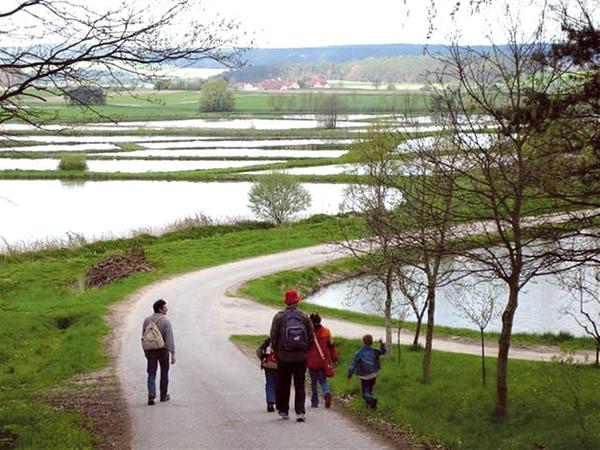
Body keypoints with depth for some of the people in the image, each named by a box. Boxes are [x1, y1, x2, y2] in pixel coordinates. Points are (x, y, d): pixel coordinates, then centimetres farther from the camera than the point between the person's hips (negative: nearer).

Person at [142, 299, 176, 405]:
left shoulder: (147, 320, 2)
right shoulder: (165, 321, -13)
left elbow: (143, 337, 10)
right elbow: (170, 339, -17)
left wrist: (145, 350, 22)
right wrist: (173, 354, -15)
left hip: (150, 351, 3)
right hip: (163, 350, -3)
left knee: (151, 374, 3)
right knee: (164, 373, 13)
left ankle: (151, 394, -17)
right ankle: (163, 395, 22)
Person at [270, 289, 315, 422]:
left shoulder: (279, 317, -7)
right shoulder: (304, 317, -2)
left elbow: (273, 337, -5)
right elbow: (311, 336, 2)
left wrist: (277, 351, 11)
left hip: (284, 357, -1)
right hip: (301, 357, 1)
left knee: (283, 385, 12)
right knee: (300, 385, 5)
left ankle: (283, 411, 20)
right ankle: (300, 411, -6)